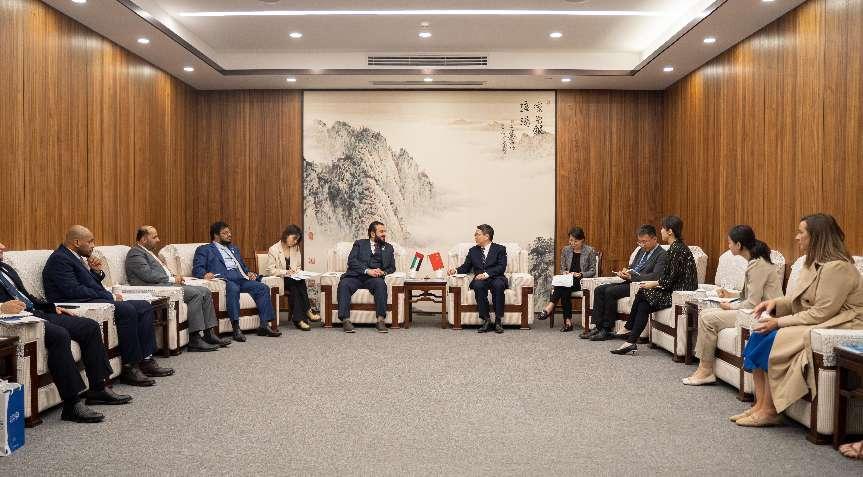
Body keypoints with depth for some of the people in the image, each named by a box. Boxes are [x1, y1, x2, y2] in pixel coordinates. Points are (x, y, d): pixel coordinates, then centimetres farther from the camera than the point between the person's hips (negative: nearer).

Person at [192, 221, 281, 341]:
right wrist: (205, 274, -19)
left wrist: (249, 273, 11)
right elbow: (197, 269, 5)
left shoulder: (234, 249, 35)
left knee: (263, 288, -18)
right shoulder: (204, 250, 16)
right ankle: (236, 328, -41)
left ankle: (264, 326, -21)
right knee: (233, 289, -39)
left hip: (242, 279, 6)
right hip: (225, 280, -6)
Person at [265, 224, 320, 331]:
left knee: (300, 282, -32)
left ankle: (299, 319, -32)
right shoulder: (273, 249, -1)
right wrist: (286, 272, -18)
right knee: (296, 283, -33)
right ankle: (307, 312, -29)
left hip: (294, 280, 4)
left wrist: (296, 272, -3)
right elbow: (270, 270, -7)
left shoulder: (296, 249, 16)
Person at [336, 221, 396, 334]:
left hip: (374, 278, 1)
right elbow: (351, 261, 2)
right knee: (343, 284, -32)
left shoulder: (388, 248, 24)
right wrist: (367, 270, -13)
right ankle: (345, 320, -34)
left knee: (381, 284, -34)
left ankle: (381, 320, -34)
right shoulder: (359, 244, 17)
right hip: (355, 276, -1)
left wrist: (382, 272, -7)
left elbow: (392, 267, 17)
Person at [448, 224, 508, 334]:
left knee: (498, 284, -37)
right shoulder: (473, 250, 21)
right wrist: (456, 270, -3)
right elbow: (466, 267, 19)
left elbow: (502, 267, -5)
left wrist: (487, 274, -20)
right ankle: (486, 320, -29)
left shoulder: (500, 249, 8)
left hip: (496, 278, -2)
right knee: (478, 285, -34)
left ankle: (498, 321, -29)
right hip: (480, 279, 2)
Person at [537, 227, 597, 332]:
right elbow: (562, 268, 15)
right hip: (568, 280, 3)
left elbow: (592, 271, 0)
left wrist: (580, 274, -16)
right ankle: (568, 321, -35)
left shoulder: (590, 251, 0)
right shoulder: (566, 250, 10)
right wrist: (564, 272, -9)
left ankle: (549, 309, -34)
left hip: (582, 281, -3)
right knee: (564, 291, -33)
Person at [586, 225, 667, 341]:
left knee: (610, 291, -25)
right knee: (599, 290, -5)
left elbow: (655, 276, -20)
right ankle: (598, 326, -8)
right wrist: (625, 272, -1)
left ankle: (608, 330, -15)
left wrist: (631, 276, -24)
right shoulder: (641, 250, 19)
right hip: (629, 282, 9)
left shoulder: (662, 255, -8)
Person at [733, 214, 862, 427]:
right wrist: (775, 302, -2)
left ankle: (769, 411, -14)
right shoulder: (814, 263, 13)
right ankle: (760, 405, -12)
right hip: (814, 324, 9)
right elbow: (798, 300, 18)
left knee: (773, 340, -25)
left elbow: (821, 313, -22)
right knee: (759, 335, -10)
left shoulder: (837, 268, -18)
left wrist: (779, 322, -19)